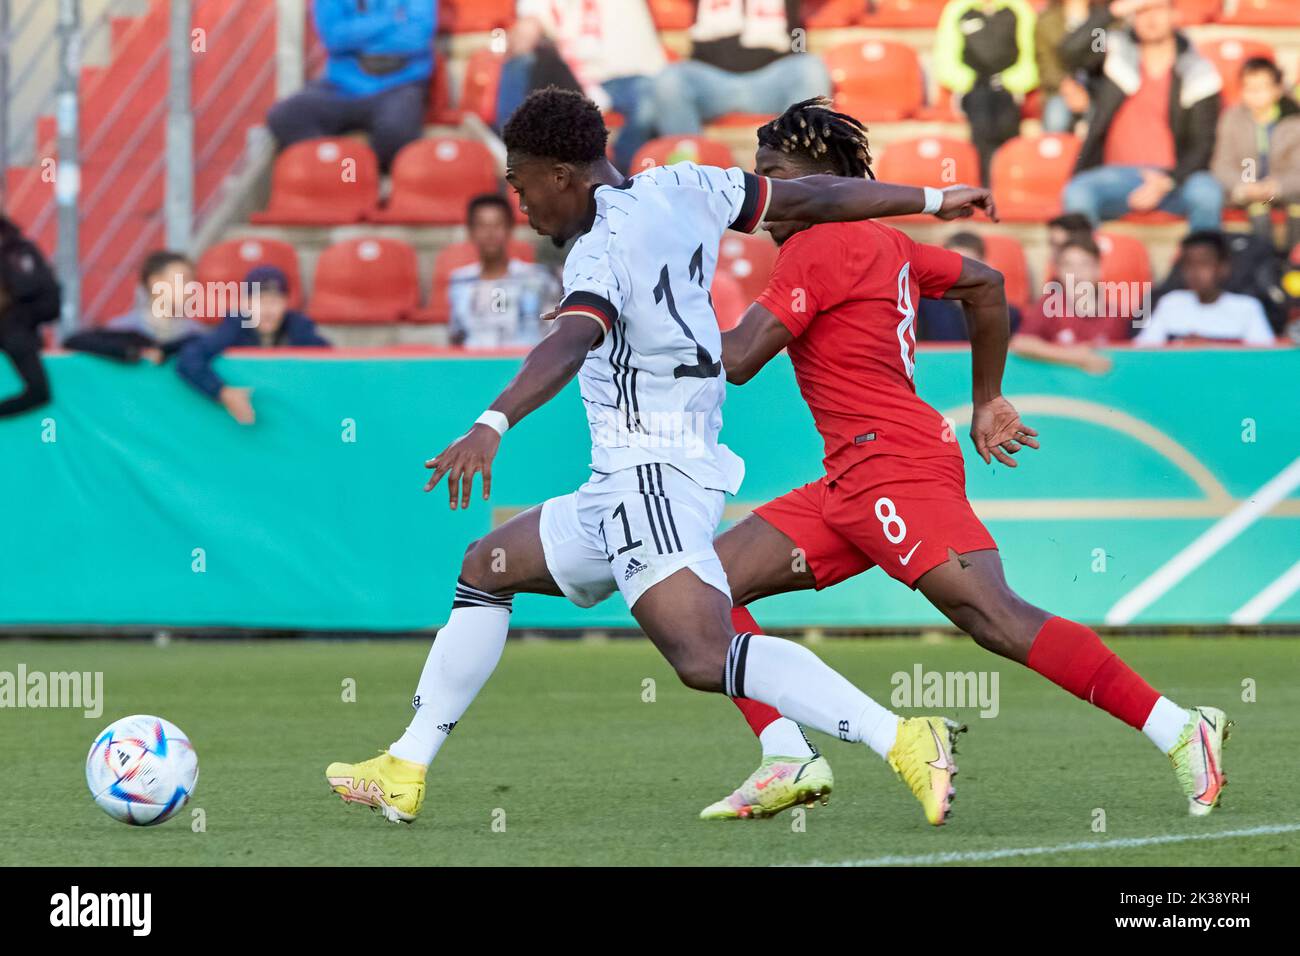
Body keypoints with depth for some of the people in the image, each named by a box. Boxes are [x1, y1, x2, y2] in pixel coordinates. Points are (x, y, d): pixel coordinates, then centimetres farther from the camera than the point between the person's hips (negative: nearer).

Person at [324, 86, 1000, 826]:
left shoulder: (604, 249, -14)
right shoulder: (682, 189, 10)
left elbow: (571, 343, -33)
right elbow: (813, 198, 16)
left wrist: (492, 426, -47)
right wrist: (933, 201, 27)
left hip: (650, 478, -11)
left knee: (707, 659, -26)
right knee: (485, 570, 20)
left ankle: (903, 738, -33)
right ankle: (406, 771, 24)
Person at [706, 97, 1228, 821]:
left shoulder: (817, 250, -8)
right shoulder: (883, 244, 19)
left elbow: (738, 360, -14)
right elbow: (985, 283, 29)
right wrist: (987, 402, 32)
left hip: (892, 464, -10)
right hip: (850, 483, 10)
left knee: (994, 617, -19)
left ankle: (1181, 731, -20)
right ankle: (788, 760, -4)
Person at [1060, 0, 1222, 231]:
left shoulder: (1198, 72, 4)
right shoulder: (1115, 53, 7)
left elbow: (1203, 145, 1)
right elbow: (1070, 52, -13)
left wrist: (1167, 182, -15)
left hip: (1174, 178, 0)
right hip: (1116, 175, 0)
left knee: (1207, 192, -33)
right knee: (1076, 194, -32)